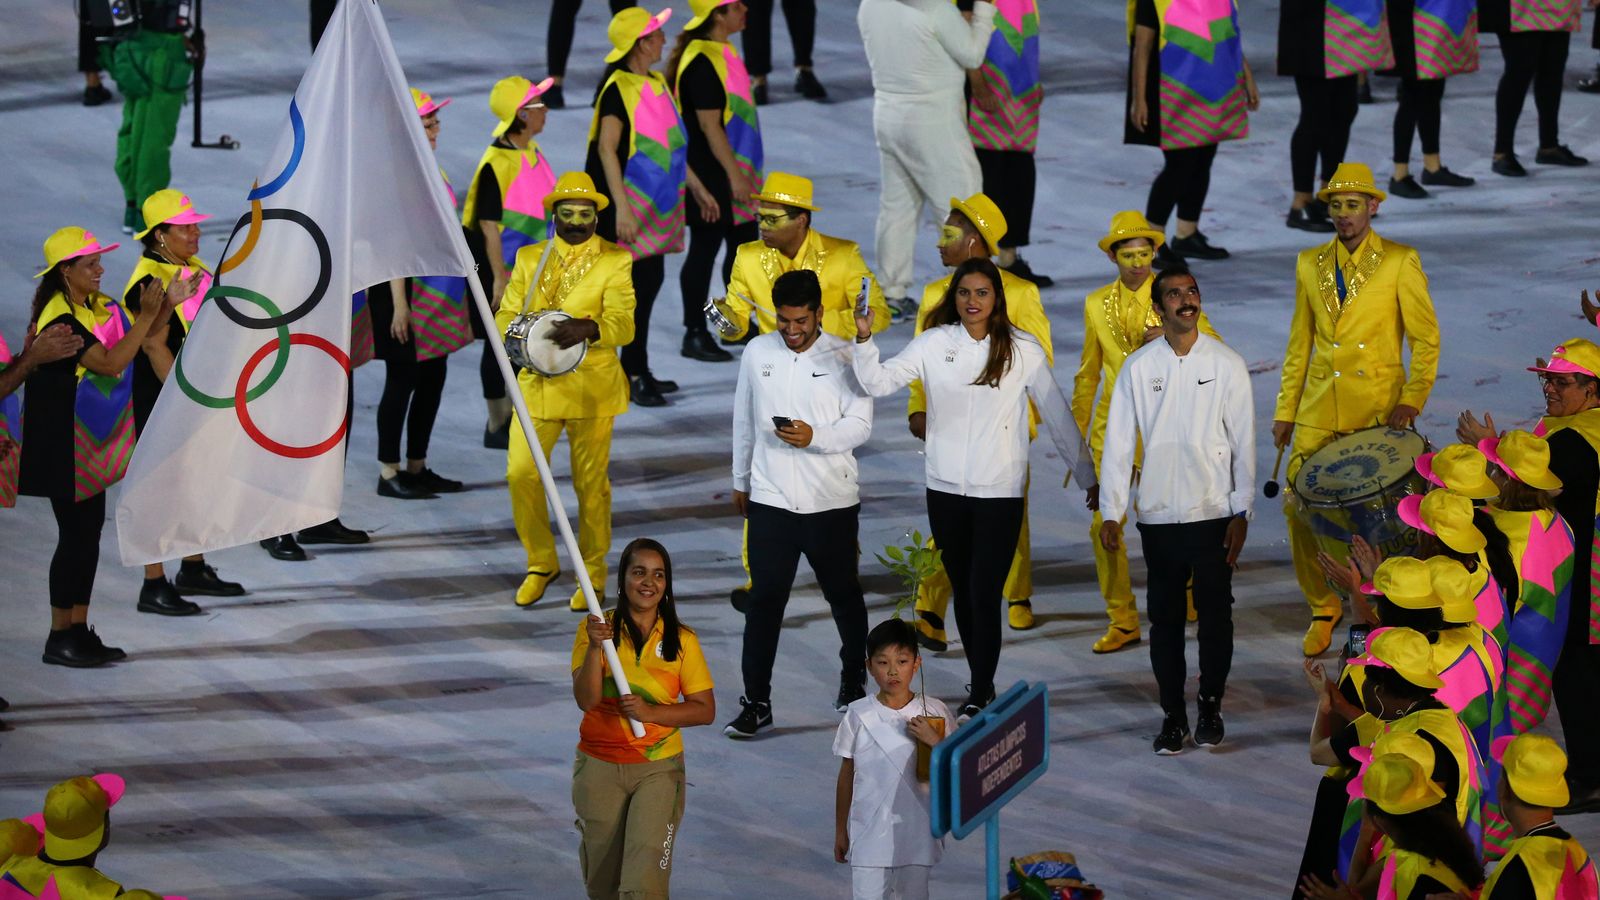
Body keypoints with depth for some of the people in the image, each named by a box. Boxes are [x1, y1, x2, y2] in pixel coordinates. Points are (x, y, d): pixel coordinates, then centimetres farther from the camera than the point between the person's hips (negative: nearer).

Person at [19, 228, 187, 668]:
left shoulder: (100, 307, 7)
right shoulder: (60, 318, -20)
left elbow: (139, 338, 14)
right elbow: (110, 363, -27)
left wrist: (167, 306, -1)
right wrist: (148, 315, -25)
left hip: (94, 440, 9)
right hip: (62, 444, -9)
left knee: (89, 532, 11)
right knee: (75, 535, -6)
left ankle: (80, 631, 17)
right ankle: (60, 638, 1)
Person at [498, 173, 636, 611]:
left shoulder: (615, 262, 0)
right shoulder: (529, 259, 12)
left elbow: (623, 324, -11)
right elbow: (506, 315, 9)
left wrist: (588, 329, -32)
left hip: (591, 389, -3)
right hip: (536, 386, 3)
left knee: (591, 484, 2)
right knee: (520, 473, -5)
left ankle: (592, 573, 17)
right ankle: (541, 563, 14)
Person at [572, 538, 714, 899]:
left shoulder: (682, 640, -3)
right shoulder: (597, 628, -4)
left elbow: (705, 710, -3)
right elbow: (586, 699, -14)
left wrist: (651, 713, -18)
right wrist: (595, 648, -29)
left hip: (658, 769, -1)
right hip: (600, 767, 1)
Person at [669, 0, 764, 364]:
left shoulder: (724, 53, 10)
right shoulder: (702, 63, -21)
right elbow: (710, 126, -22)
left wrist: (746, 171, 22)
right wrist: (734, 175, -20)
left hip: (735, 170, 10)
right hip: (711, 174, -10)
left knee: (744, 245, 16)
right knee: (705, 250, -1)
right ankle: (695, 334, 7)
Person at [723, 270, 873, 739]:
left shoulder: (844, 357, -6)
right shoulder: (757, 353, 4)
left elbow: (860, 425, -9)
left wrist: (815, 437, -27)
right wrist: (741, 480, 18)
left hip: (832, 501, -1)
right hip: (770, 498, 1)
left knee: (843, 594, 13)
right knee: (765, 599, -3)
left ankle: (853, 683, 33)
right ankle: (756, 702, 1)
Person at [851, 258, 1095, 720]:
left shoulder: (1023, 350, -4)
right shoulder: (935, 344, 0)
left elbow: (1057, 415, 2)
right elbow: (879, 382, -6)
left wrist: (1086, 475, 4)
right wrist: (864, 338, -24)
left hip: (1000, 492, -3)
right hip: (945, 488, 3)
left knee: (984, 595, -8)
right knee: (963, 591, 13)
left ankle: (978, 698, -3)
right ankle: (981, 684, 27)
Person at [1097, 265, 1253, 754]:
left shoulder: (1227, 364, 1)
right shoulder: (1139, 367, 2)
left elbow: (1244, 442, 2)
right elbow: (1118, 440, 4)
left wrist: (1242, 512, -2)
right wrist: (1110, 512, -1)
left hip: (1214, 512, -1)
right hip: (1159, 515, 1)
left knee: (1215, 613, 3)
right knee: (1164, 617, 4)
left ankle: (1211, 707, 18)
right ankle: (1172, 715, 11)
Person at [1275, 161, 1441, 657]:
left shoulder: (1400, 262, 1)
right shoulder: (1311, 264, 12)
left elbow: (1425, 339, 0)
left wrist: (1412, 399, -12)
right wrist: (1285, 411, 12)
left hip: (1378, 409, -3)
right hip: (1319, 411, 3)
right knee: (1299, 508, -4)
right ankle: (1322, 608, 12)